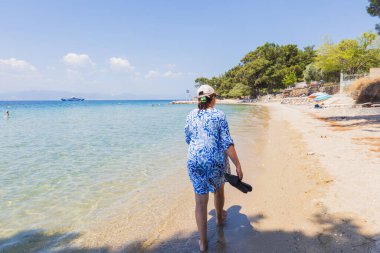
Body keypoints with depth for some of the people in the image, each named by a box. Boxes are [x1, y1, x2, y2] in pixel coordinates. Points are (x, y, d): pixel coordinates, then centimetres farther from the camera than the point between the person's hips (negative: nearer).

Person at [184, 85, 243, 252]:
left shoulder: (191, 115, 4)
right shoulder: (218, 115, -7)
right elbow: (227, 143, -12)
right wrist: (238, 165, -9)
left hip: (195, 161, 2)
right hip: (216, 160, -1)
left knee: (200, 200, 7)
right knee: (219, 189, 27)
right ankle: (219, 218, 53)